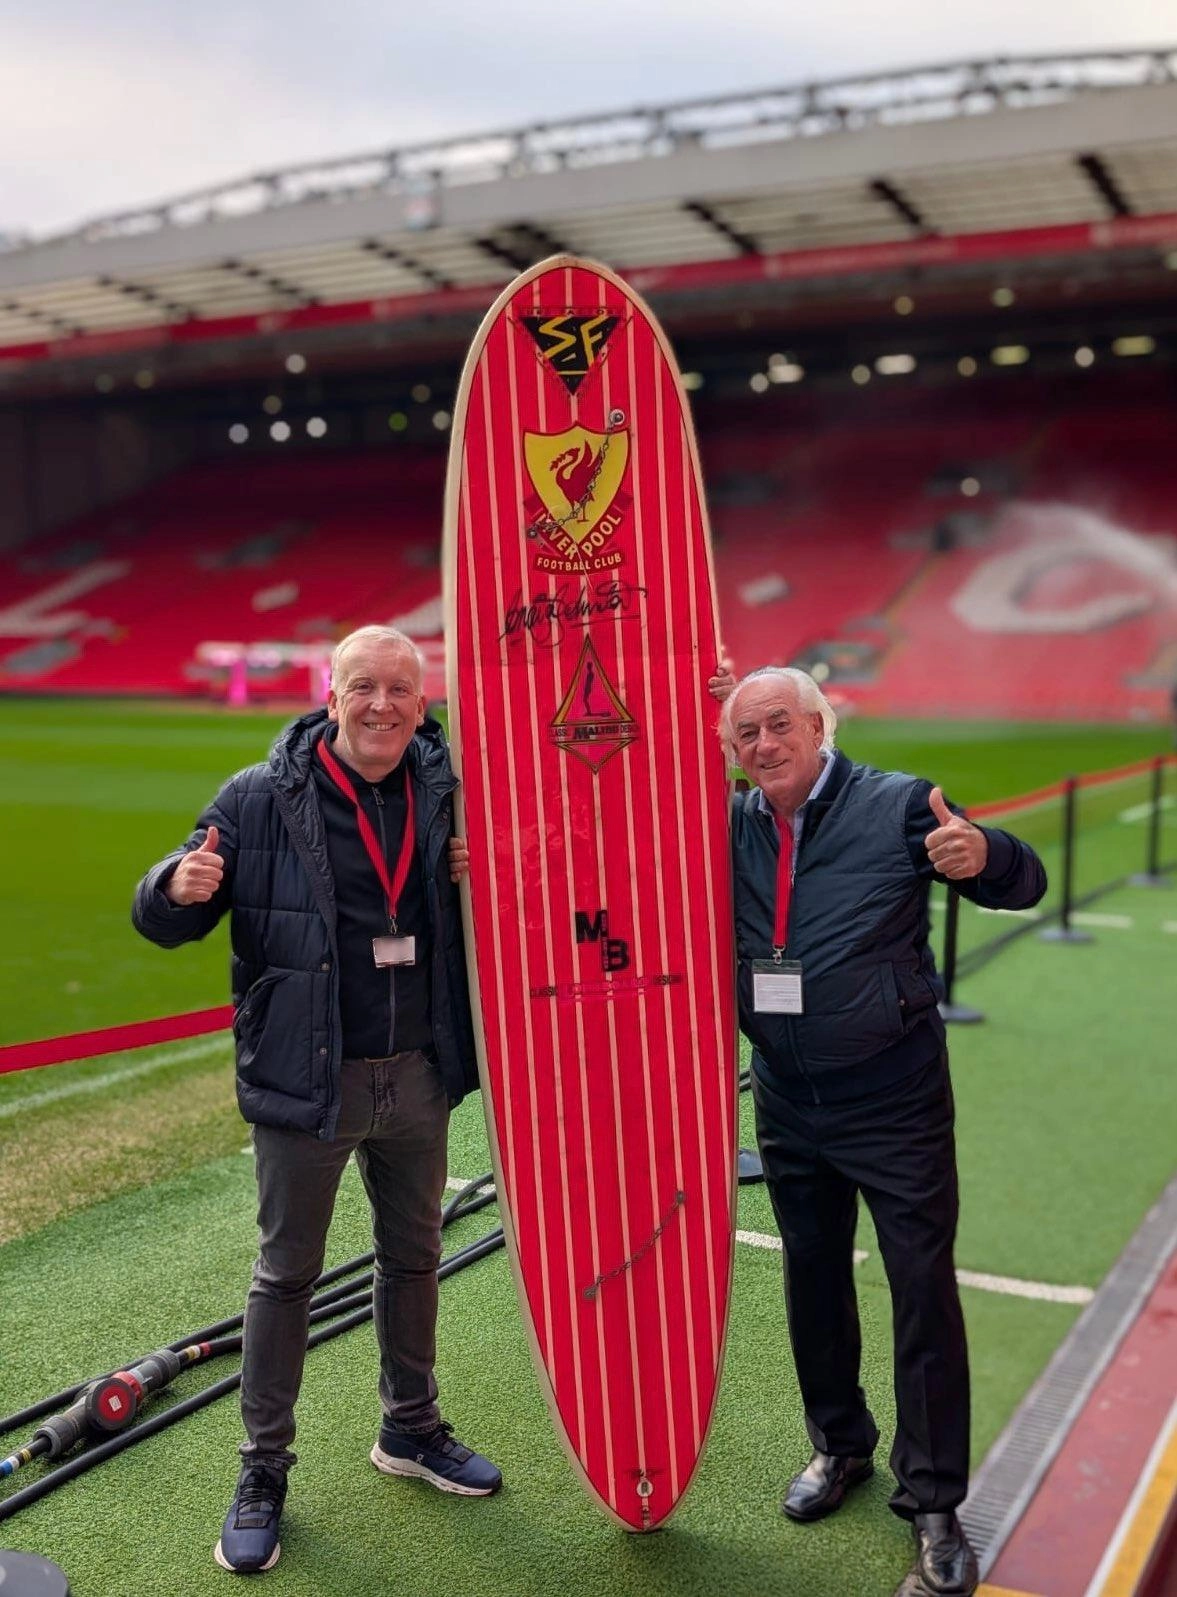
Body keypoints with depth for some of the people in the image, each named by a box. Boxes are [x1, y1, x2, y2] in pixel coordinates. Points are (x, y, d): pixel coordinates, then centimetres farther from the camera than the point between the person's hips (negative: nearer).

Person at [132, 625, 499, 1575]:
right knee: (287, 1273, 9)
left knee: (414, 1256, 19)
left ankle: (411, 1428, 40)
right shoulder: (262, 800, -11)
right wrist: (180, 888, -31)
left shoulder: (444, 793, -1)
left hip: (419, 1077, 4)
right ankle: (264, 1470, 27)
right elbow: (163, 923, -7)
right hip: (307, 1080, -3)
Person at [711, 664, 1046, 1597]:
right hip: (788, 1101, 5)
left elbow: (1026, 883, -10)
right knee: (813, 1283, 18)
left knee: (924, 1292, 2)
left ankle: (934, 1504, 17)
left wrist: (981, 856, -33)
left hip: (893, 1100, -4)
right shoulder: (733, 824, 0)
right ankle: (840, 1446, 40)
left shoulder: (898, 805, -12)